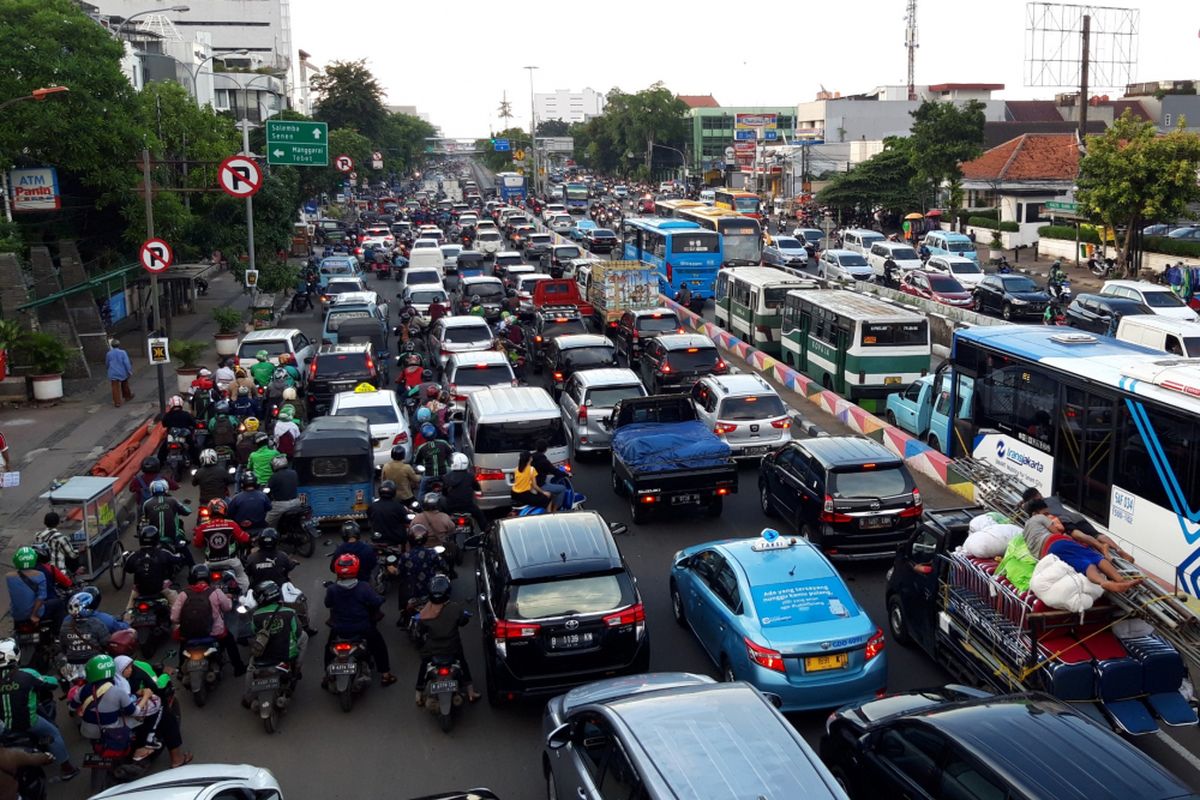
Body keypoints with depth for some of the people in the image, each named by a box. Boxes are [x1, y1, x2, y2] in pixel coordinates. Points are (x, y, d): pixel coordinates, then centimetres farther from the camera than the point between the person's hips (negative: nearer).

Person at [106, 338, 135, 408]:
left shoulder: (108, 354, -1)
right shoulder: (123, 352, -7)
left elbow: (107, 364, 13)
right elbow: (127, 363, -11)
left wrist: (107, 368, 35)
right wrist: (130, 371, -5)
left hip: (113, 374, -1)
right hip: (123, 373, 1)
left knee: (116, 388, -3)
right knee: (125, 386, 22)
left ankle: (117, 402, -8)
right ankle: (128, 396, 41)